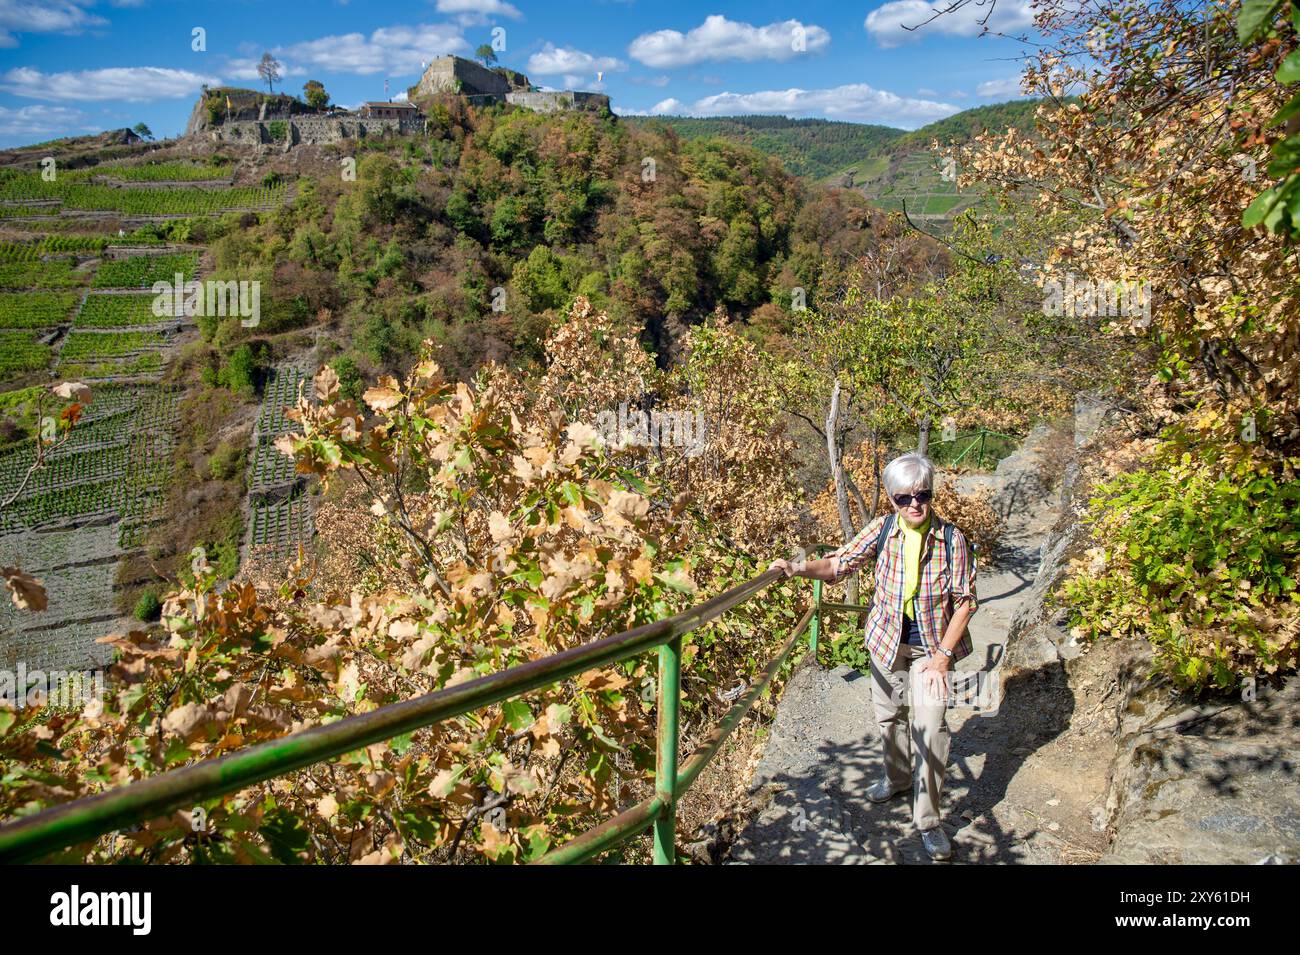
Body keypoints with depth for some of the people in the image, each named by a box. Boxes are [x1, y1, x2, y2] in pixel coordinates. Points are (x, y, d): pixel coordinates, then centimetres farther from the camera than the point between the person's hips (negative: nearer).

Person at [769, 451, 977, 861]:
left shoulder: (951, 539, -16)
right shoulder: (882, 529, -10)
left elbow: (964, 601, -11)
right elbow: (840, 564, -9)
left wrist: (943, 655, -14)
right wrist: (801, 568, -29)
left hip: (932, 646, -3)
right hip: (887, 641, 3)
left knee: (930, 727, -9)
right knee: (889, 714, 19)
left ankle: (928, 820, 4)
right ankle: (898, 776, 46)